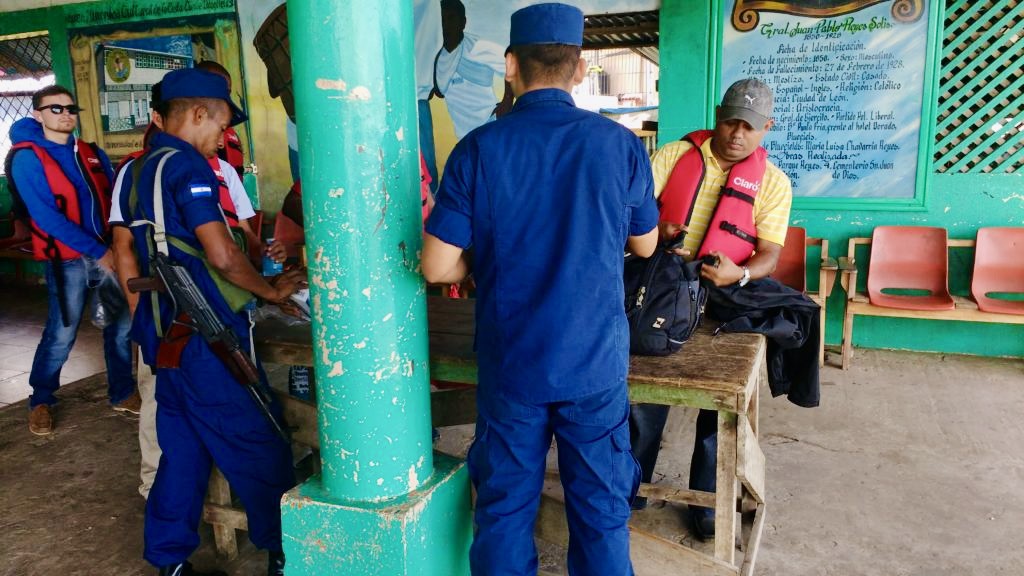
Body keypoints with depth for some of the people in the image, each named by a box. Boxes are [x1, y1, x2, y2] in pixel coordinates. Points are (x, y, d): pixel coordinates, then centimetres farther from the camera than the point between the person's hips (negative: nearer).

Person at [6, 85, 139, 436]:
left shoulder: (92, 154, 11)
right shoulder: (27, 158, -6)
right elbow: (46, 217, -14)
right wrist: (98, 251, -17)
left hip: (110, 254, 5)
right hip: (68, 259, -5)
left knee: (123, 323, 9)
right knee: (61, 334, 0)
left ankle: (122, 393, 25)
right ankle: (41, 401, 21)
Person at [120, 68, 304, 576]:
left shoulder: (139, 172, 13)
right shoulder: (188, 166, -15)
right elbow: (222, 256, -21)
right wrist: (272, 292, -6)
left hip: (166, 337, 9)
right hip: (205, 338, -9)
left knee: (183, 448, 18)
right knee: (260, 447, 2)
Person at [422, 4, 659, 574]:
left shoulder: (478, 148, -9)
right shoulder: (622, 144, -6)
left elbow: (439, 267, -10)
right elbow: (645, 245, 9)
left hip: (510, 363, 0)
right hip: (596, 361, 1)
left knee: (505, 508, 16)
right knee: (602, 508, 15)